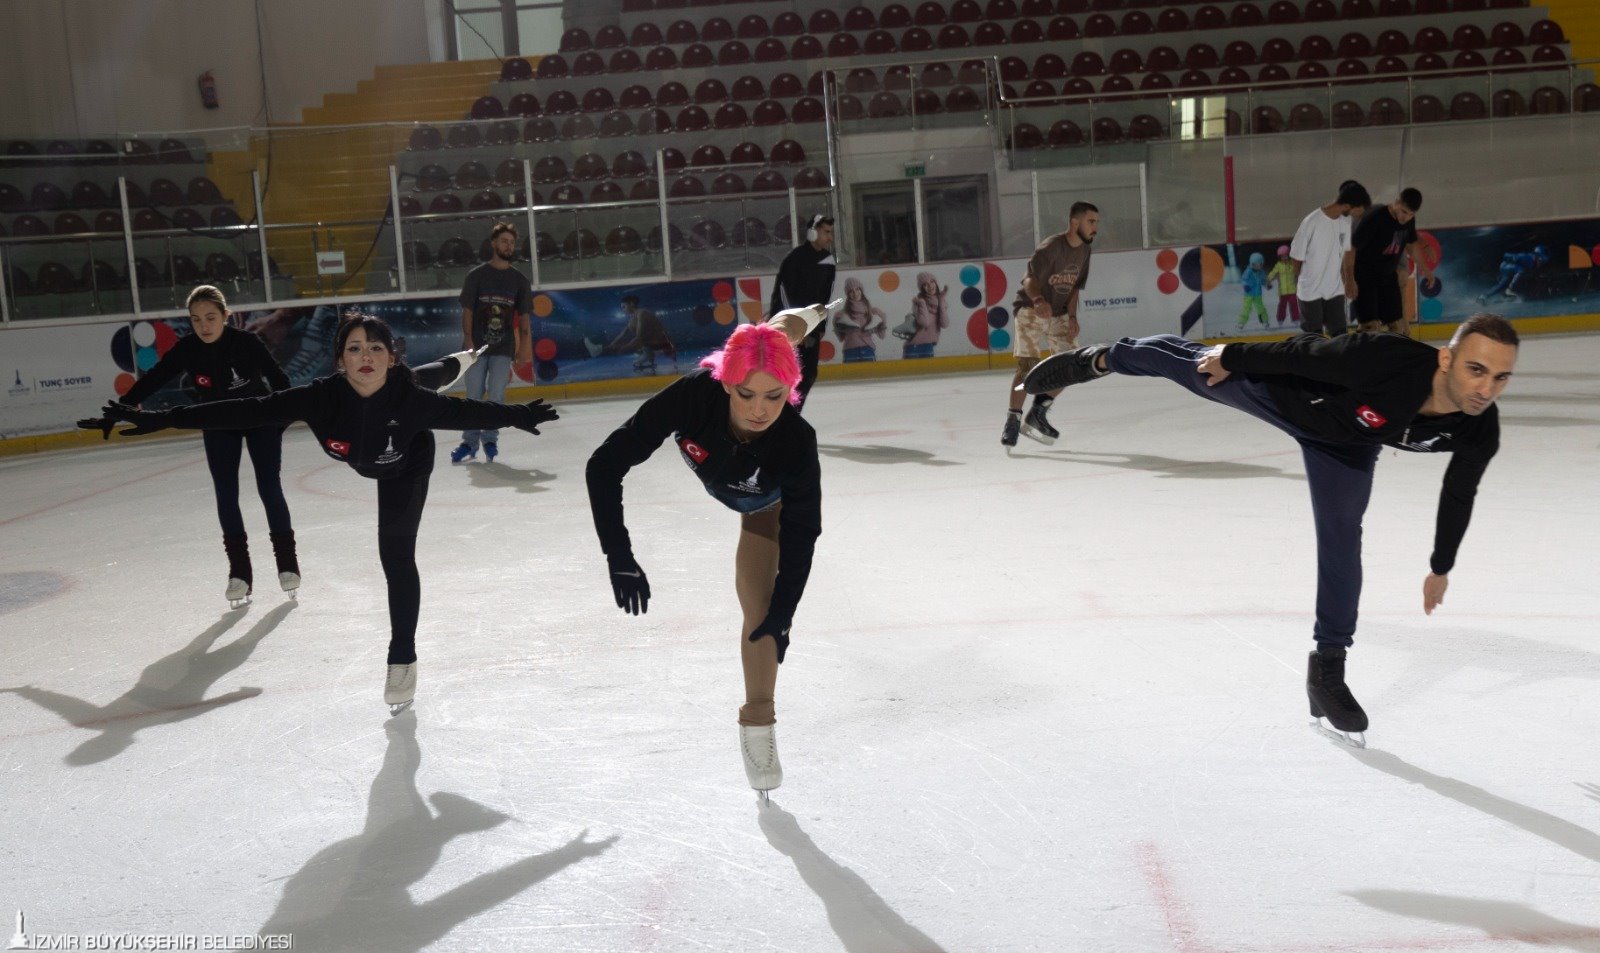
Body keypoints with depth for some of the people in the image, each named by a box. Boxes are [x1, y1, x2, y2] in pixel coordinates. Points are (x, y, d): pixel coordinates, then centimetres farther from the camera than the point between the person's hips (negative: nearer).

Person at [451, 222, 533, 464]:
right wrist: (468, 342, -11)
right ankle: (470, 442, 10)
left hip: (503, 347, 1)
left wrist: (524, 348, 0)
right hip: (477, 346, -1)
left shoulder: (520, 280, 7)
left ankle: (490, 440, 12)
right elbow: (467, 311, -2)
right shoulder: (476, 276, 0)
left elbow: (523, 317, 8)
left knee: (496, 396, -1)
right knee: (474, 396, 2)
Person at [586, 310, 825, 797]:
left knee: (761, 606, 3)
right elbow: (605, 466, -46)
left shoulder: (796, 441, -50)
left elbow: (801, 532, -34)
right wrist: (619, 557, -49)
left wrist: (783, 612, -33)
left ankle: (758, 722, 23)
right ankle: (799, 320, 69)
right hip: (720, 472, 1)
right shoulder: (695, 395, -51)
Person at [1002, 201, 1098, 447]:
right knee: (1028, 363, -17)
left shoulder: (1084, 250, 2)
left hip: (1059, 313, 7)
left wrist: (1072, 317, -6)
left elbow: (1074, 287, 7)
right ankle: (1013, 421, -8)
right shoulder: (1050, 248, -21)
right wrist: (1038, 300, -46)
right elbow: (1029, 279, -27)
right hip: (1031, 309, -7)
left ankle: (1038, 414, 10)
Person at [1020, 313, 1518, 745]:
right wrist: (1230, 358, -12)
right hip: (1281, 388, -3)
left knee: (1342, 544, 1)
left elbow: (1458, 493, -8)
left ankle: (1327, 669, 20)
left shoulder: (1479, 430, -29)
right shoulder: (1384, 361, -47)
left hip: (1343, 443, 4)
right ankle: (1099, 360, 50)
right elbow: (1307, 352, -29)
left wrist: (1441, 566, 6)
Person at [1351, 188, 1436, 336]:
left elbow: (1412, 245, 19)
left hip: (1388, 277, 7)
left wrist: (1425, 268, 28)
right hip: (1364, 279, -7)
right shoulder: (1374, 218, -24)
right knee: (1371, 327, -16)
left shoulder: (1409, 220, -1)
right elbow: (1351, 247, -23)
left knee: (1396, 325, 12)